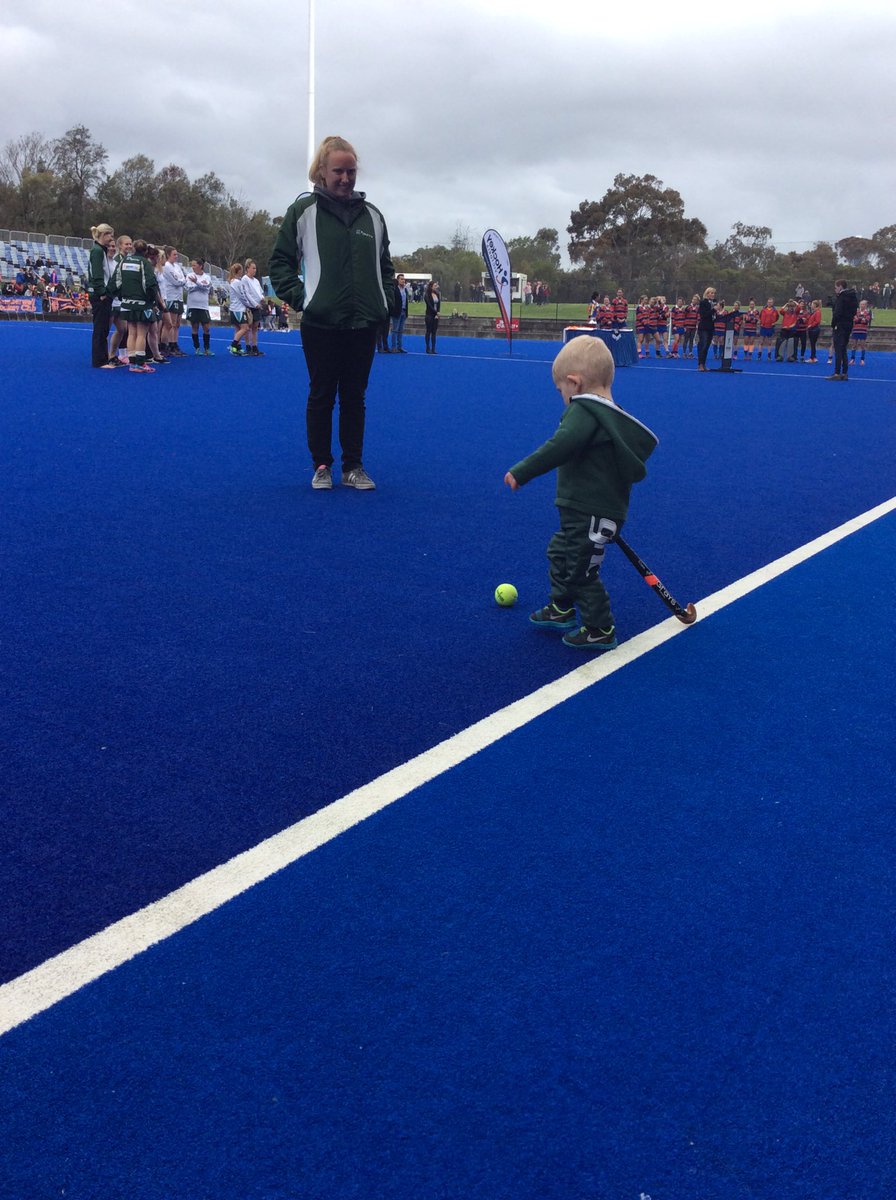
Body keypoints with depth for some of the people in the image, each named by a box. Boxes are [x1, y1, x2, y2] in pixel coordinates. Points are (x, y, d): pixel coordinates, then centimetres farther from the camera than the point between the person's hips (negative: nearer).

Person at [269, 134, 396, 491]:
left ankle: (353, 466, 16)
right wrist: (299, 297, -6)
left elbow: (385, 266, 19)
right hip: (320, 323, -3)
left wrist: (386, 300, 7)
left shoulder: (372, 215, 10)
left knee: (354, 397, 9)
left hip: (363, 324, 3)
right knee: (321, 395, 5)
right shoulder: (303, 211, 0)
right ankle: (321, 466, 15)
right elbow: (280, 262, 3)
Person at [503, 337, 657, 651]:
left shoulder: (585, 411, -18)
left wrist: (521, 472, -26)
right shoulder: (612, 416, 12)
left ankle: (600, 630, 15)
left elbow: (558, 448, -31)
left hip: (591, 516, -10)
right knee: (559, 554, 25)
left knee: (581, 571, 2)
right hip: (583, 511, 10)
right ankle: (562, 609, 42)